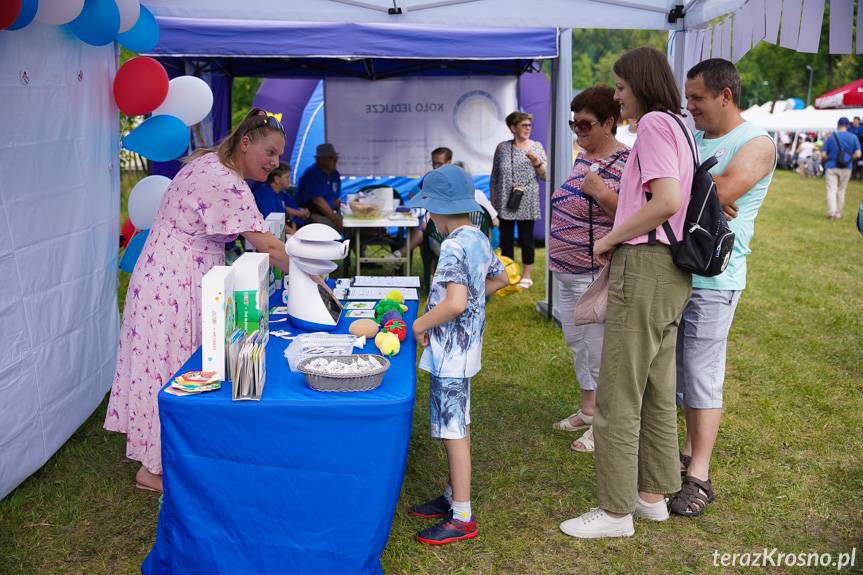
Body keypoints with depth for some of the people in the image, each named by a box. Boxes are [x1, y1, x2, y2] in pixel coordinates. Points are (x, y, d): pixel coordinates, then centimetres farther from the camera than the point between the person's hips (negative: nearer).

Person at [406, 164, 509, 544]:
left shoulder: (454, 246, -20)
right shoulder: (478, 239, 9)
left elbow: (455, 303, -30)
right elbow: (500, 279, 24)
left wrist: (421, 324, -17)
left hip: (450, 352, -10)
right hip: (463, 350, 10)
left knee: (454, 431, -2)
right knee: (456, 427, 19)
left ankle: (462, 518, 6)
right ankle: (454, 496, 33)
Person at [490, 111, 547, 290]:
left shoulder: (536, 147, 4)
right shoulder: (502, 148, 5)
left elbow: (545, 175, 2)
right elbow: (494, 177, 10)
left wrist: (537, 162, -15)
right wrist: (493, 200, 7)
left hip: (527, 203, -1)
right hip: (505, 203, 1)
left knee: (526, 238, 3)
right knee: (506, 238, 5)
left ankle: (526, 276, 14)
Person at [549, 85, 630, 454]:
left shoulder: (625, 162, -16)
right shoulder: (583, 157, 11)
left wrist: (602, 193, -29)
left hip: (596, 274, -10)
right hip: (567, 271, 10)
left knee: (598, 349, 0)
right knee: (576, 342, 19)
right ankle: (587, 410, 34)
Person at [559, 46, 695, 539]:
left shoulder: (655, 123, -11)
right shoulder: (679, 127, 18)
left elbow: (667, 201, -23)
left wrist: (610, 238, -13)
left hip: (645, 265, -10)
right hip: (672, 273, 10)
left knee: (618, 399, -2)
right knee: (658, 392, 16)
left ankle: (615, 512, 7)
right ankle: (654, 494, 27)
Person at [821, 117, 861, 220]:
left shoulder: (831, 137, -6)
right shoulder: (853, 137, -2)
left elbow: (823, 154, -8)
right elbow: (858, 154, -6)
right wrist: (849, 158, 11)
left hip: (831, 167, -2)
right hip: (846, 168, 2)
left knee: (831, 190, -2)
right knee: (841, 191, 14)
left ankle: (831, 212, -19)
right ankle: (838, 213, 19)